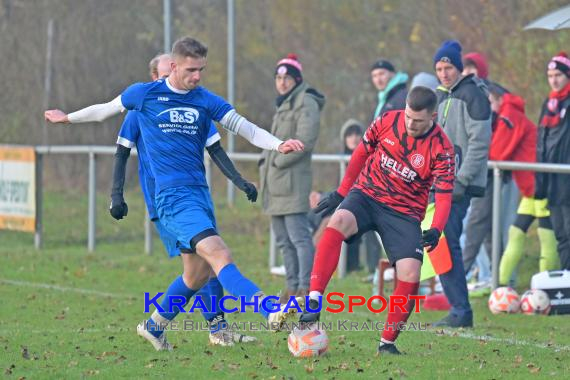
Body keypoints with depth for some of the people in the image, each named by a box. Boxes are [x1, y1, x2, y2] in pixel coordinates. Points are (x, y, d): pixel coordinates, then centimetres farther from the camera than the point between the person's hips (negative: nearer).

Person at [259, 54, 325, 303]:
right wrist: (265, 161, 10)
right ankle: (293, 286, 15)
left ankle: (306, 287, -15)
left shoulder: (305, 103, -7)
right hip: (275, 183, 10)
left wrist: (277, 160, -14)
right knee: (283, 240, 11)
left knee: (299, 236, -13)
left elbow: (304, 140, -18)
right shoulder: (283, 105, 23)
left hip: (293, 182, -10)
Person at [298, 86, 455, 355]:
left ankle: (388, 342, 2)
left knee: (410, 274, -18)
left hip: (405, 213, -1)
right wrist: (341, 192, 15)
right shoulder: (387, 121, -5)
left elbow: (444, 195, -15)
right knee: (338, 222, -32)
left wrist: (435, 231, -33)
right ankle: (313, 303, -39)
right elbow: (362, 152, 11)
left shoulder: (441, 149, -12)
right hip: (367, 194, 1)